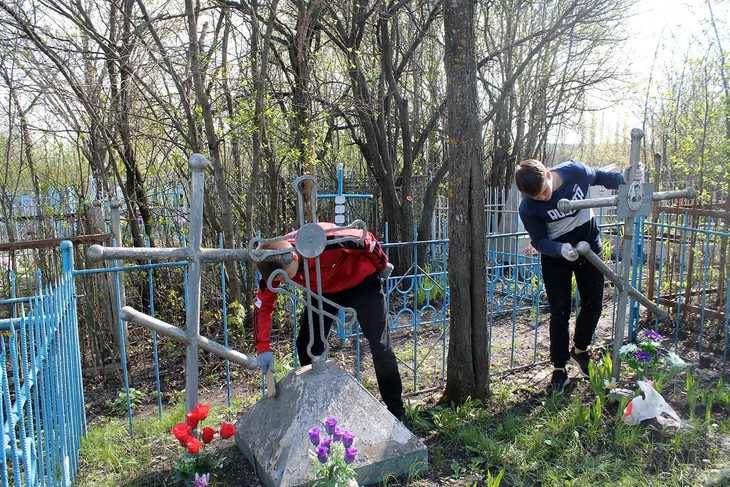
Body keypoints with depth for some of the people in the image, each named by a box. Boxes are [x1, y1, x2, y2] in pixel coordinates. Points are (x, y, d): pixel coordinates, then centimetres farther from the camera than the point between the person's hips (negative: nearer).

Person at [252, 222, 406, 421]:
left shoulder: (328, 241, -41)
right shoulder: (276, 263, -23)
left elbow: (367, 241, -23)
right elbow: (263, 304, -13)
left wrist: (383, 266, -4)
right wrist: (263, 348, -21)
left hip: (361, 283, -4)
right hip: (323, 292, 5)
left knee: (381, 347, -4)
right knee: (306, 347, -1)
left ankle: (397, 411, 11)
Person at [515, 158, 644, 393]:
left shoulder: (575, 171, -21)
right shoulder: (528, 208, -27)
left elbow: (600, 177, 0)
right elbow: (539, 240, -17)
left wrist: (624, 179, -18)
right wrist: (561, 249, -36)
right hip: (555, 254, -3)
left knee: (593, 305, 9)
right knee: (560, 312, -3)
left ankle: (579, 350, 34)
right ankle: (559, 370, 9)